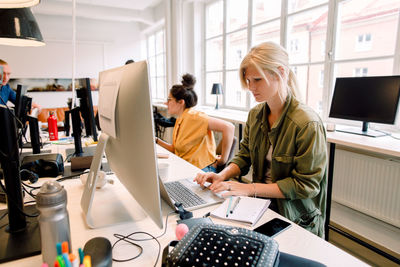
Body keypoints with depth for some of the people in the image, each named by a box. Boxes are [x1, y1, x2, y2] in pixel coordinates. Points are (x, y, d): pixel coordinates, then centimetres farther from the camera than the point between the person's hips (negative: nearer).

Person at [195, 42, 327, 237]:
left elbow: (305, 185, -17)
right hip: (260, 204, 6)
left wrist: (250, 188, -22)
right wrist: (222, 175, -12)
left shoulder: (308, 124, -19)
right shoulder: (255, 115, 4)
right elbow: (244, 156, 9)